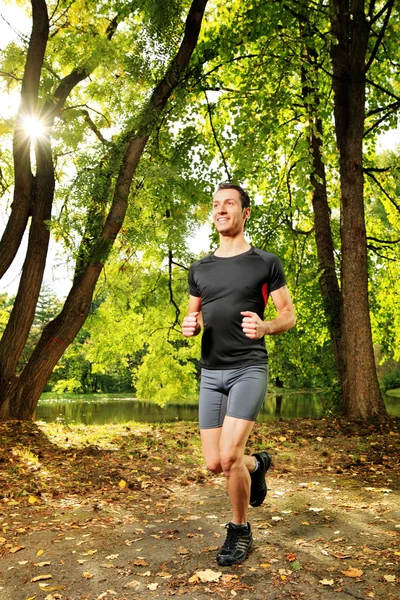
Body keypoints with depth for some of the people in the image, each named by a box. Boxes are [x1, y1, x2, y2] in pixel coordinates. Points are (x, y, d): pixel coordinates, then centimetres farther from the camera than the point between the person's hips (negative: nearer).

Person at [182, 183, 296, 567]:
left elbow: (289, 315, 1)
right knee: (214, 464, 5)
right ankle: (257, 464, 39)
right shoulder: (199, 269, 11)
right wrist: (190, 326, -5)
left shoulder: (265, 263, 0)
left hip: (249, 369, -4)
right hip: (211, 372, 5)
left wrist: (265, 327, -21)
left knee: (229, 456, -15)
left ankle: (240, 531, 13)